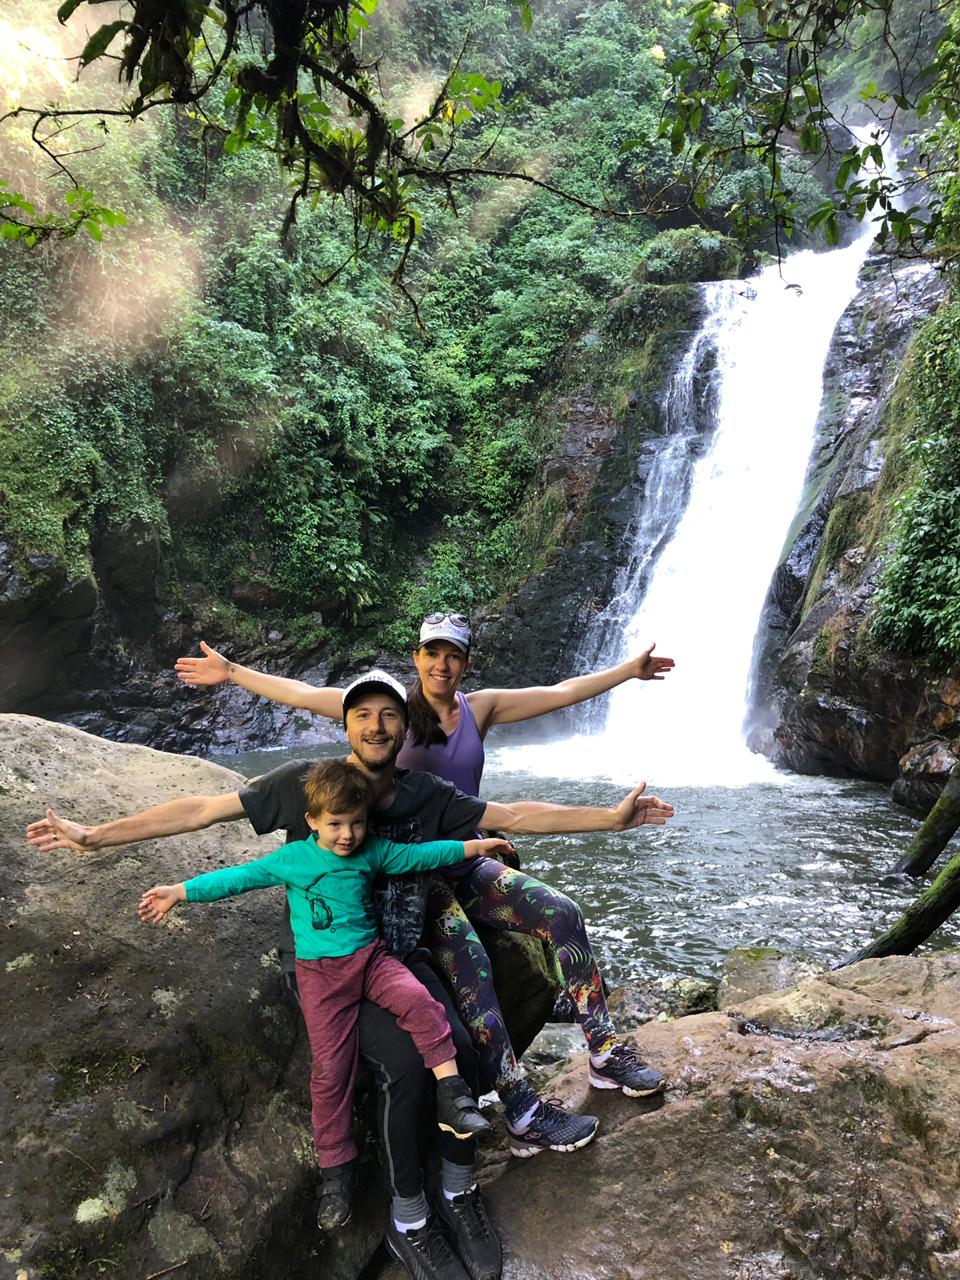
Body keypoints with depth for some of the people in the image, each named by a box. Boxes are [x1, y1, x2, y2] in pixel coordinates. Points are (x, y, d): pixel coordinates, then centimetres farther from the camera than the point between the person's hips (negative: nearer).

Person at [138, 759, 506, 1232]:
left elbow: (419, 854, 7)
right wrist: (179, 891, -7)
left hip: (370, 956, 1)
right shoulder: (292, 859, -2)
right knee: (330, 1067, -4)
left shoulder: (373, 852, 3)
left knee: (417, 999, -27)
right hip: (321, 971, -1)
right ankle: (336, 1167, 12)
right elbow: (239, 877, -1)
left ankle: (451, 1093, -20)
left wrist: (473, 846, 5)